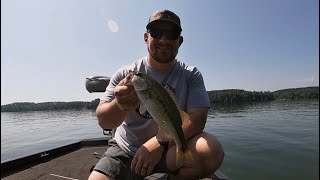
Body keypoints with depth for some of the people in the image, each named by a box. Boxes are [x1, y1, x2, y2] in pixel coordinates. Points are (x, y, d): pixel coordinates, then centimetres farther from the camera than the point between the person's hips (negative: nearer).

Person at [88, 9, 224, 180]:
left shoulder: (191, 75, -5)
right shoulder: (124, 74, -6)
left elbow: (197, 118, -15)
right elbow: (103, 121, -13)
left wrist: (158, 143, -29)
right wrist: (121, 106, -37)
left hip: (171, 148, 1)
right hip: (125, 151, 1)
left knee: (212, 151, -25)